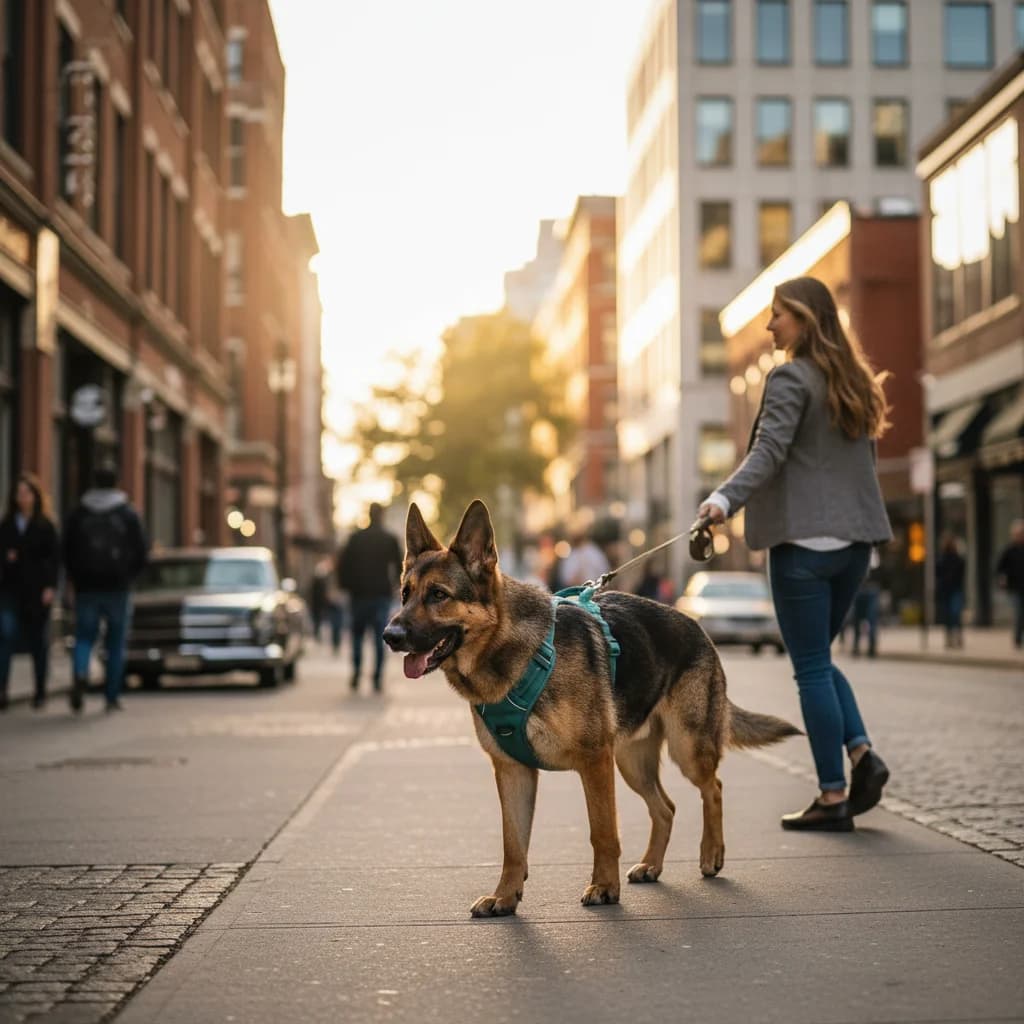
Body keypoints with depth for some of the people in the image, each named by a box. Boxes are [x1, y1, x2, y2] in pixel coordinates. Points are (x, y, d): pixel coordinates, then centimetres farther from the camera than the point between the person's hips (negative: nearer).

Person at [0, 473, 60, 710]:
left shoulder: (45, 526, -1)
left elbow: (54, 558, -4)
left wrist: (50, 587, -12)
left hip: (37, 591, -2)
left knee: (38, 641, 7)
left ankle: (40, 691, 18)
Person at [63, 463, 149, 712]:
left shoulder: (78, 513, 4)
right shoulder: (128, 514, -1)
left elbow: (67, 550, 5)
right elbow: (141, 550, -4)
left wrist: (74, 581, 16)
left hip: (86, 587, 1)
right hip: (118, 588, -1)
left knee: (84, 638, 8)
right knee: (116, 643, 8)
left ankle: (80, 674, -22)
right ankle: (112, 697, 7)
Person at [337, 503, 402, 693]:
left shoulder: (356, 538, 1)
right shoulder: (390, 539, -1)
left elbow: (342, 563, -1)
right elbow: (399, 565, -1)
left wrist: (345, 586, 10)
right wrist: (396, 585, 16)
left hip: (359, 594, 1)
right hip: (382, 594, -1)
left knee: (357, 635, 12)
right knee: (379, 638, 1)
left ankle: (356, 673, -3)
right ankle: (377, 680, -5)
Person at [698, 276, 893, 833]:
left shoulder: (790, 378, -9)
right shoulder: (852, 380, 16)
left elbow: (769, 451, -22)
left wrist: (726, 498, -34)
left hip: (805, 540, -8)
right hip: (853, 538, 8)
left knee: (811, 667, -2)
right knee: (819, 658, 19)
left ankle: (832, 796, 0)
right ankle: (862, 753, 2)